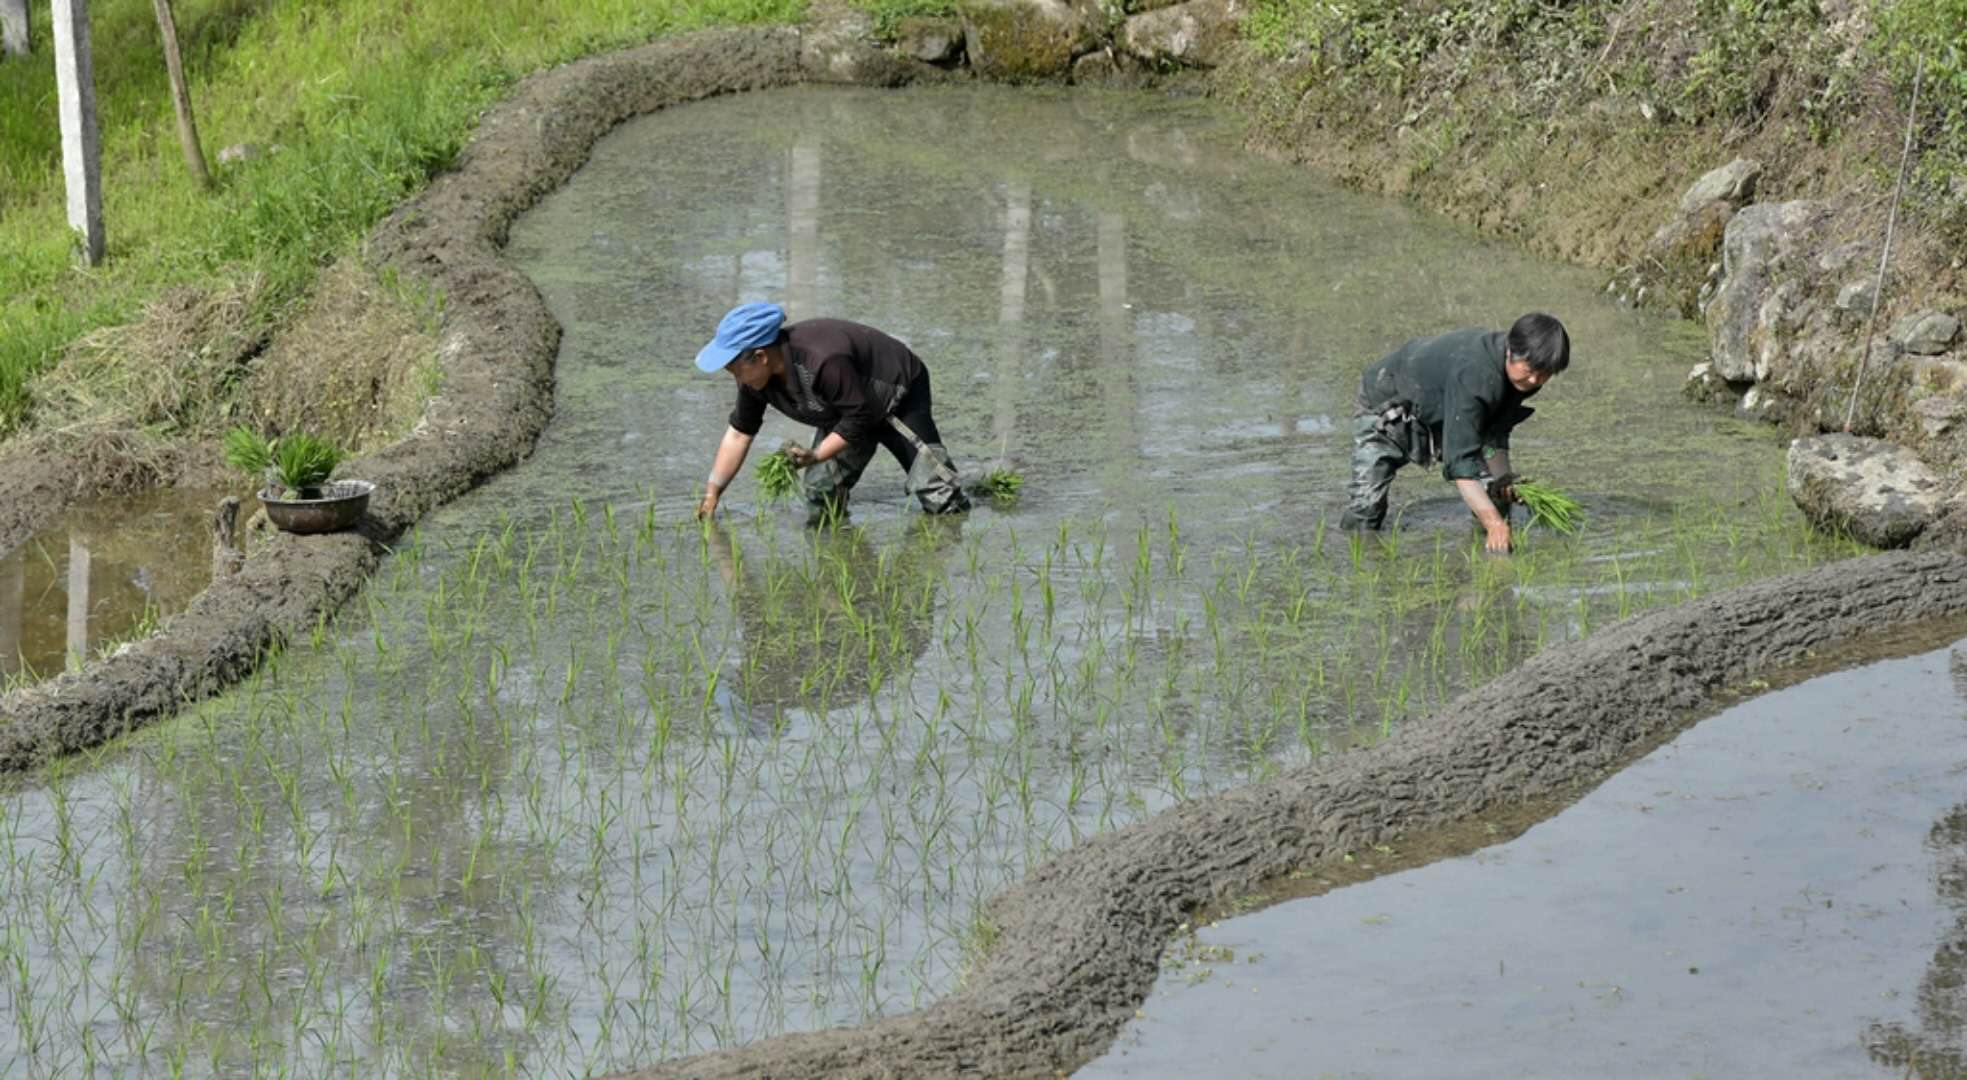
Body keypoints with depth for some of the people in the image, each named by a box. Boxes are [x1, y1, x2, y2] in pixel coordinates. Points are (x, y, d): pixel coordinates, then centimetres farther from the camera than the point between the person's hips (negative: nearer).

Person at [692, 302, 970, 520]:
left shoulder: (824, 361, -42)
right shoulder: (755, 376, -16)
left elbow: (858, 417, -32)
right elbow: (739, 433, -5)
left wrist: (817, 455, -36)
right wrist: (712, 492, -9)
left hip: (899, 396, -7)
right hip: (844, 411, 7)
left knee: (936, 494, -16)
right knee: (821, 492, -5)